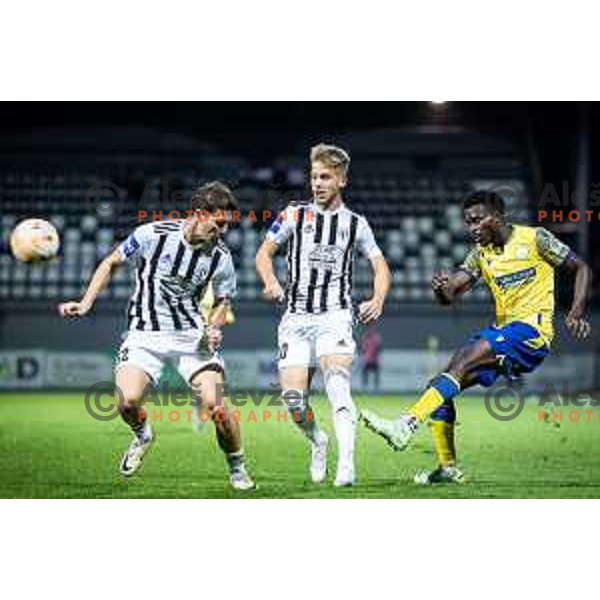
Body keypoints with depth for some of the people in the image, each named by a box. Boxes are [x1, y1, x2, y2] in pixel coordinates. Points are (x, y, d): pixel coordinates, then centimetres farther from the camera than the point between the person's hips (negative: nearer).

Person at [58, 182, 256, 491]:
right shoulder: (152, 234, -12)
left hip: (191, 334, 1)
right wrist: (85, 303, -3)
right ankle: (142, 435, 16)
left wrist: (214, 328, -9)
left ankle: (237, 468, 10)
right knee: (128, 401, -22)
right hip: (145, 333, -1)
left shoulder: (220, 256, -5)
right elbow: (111, 263, 4)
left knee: (214, 404, -17)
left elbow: (223, 301, 12)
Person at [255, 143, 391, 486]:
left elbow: (381, 266, 15)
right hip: (296, 317, 2)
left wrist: (378, 300, -4)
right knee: (293, 397, -7)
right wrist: (271, 283, -6)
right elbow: (264, 253, 15)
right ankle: (318, 442, 24)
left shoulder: (355, 224, 11)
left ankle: (346, 464, -31)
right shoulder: (294, 215, 10)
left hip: (335, 316, -2)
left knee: (337, 383, -25)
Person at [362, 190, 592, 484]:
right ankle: (448, 468, 1)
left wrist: (577, 311, -13)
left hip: (532, 331, -7)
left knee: (463, 359, -28)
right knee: (440, 386, -6)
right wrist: (441, 287, -23)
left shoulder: (535, 239, -3)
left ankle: (405, 426, -39)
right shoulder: (481, 253, 11)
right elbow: (449, 295, 2)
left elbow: (582, 269, 2)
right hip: (502, 333, 7)